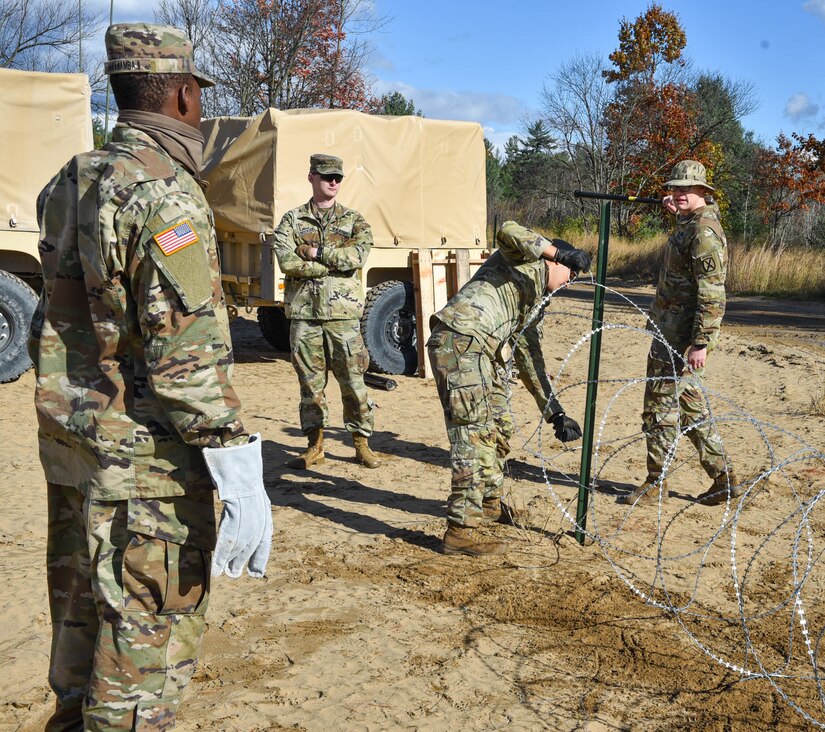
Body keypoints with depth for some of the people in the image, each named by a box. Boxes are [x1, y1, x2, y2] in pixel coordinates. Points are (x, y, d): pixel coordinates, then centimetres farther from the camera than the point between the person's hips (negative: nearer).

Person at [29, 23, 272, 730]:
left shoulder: (71, 186, 9)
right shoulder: (166, 194, -19)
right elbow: (189, 356, -25)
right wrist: (243, 481, -23)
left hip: (69, 444, 9)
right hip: (147, 463, -9)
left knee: (81, 620, 23)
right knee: (146, 645, 4)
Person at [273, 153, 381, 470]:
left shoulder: (354, 221, 9)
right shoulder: (291, 220, 7)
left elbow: (357, 256, -10)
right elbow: (287, 262, -9)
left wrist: (316, 252, -10)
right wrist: (334, 263, -10)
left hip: (343, 314, 0)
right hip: (304, 314, 0)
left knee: (353, 381, 2)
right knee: (310, 383, 7)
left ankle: (362, 443, 15)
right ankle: (314, 446, 17)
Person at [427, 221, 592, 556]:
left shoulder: (531, 303, 31)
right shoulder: (527, 261, 8)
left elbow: (530, 364, 30)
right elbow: (507, 231, -17)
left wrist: (555, 413, 26)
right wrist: (555, 250, -10)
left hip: (477, 351, 10)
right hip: (460, 343, -10)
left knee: (498, 426, 22)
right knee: (473, 435, -11)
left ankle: (489, 503, 40)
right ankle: (460, 531, -8)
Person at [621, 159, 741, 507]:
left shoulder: (704, 231, -17)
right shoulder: (691, 223, 13)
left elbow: (712, 293, -23)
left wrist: (701, 343, -27)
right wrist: (677, 213, 29)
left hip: (679, 336, -11)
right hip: (673, 332, 11)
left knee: (660, 406, -3)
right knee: (690, 405, 15)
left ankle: (656, 483, 8)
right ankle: (723, 479, 20)